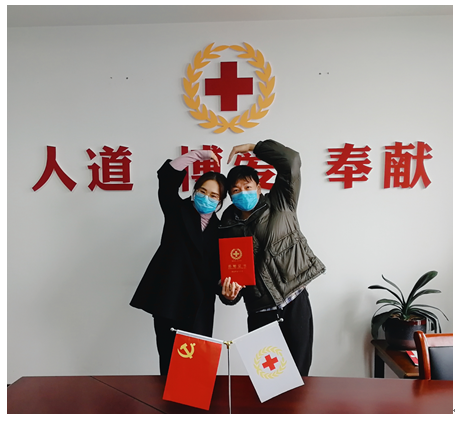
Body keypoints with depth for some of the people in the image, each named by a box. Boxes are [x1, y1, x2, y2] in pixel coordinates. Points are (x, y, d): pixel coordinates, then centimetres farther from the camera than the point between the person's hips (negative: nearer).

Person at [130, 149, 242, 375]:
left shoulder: (220, 229, 10)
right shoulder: (179, 211, 7)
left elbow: (218, 268, 5)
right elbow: (167, 175, -6)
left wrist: (225, 285, -16)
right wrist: (200, 154, -6)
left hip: (199, 306, 1)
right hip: (168, 299, -1)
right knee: (169, 363, 3)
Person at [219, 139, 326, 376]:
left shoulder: (279, 204, 0)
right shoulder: (228, 227, 5)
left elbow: (291, 160, -10)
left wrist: (253, 147, -7)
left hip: (295, 301, -2)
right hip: (260, 310, 2)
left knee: (298, 372, 8)